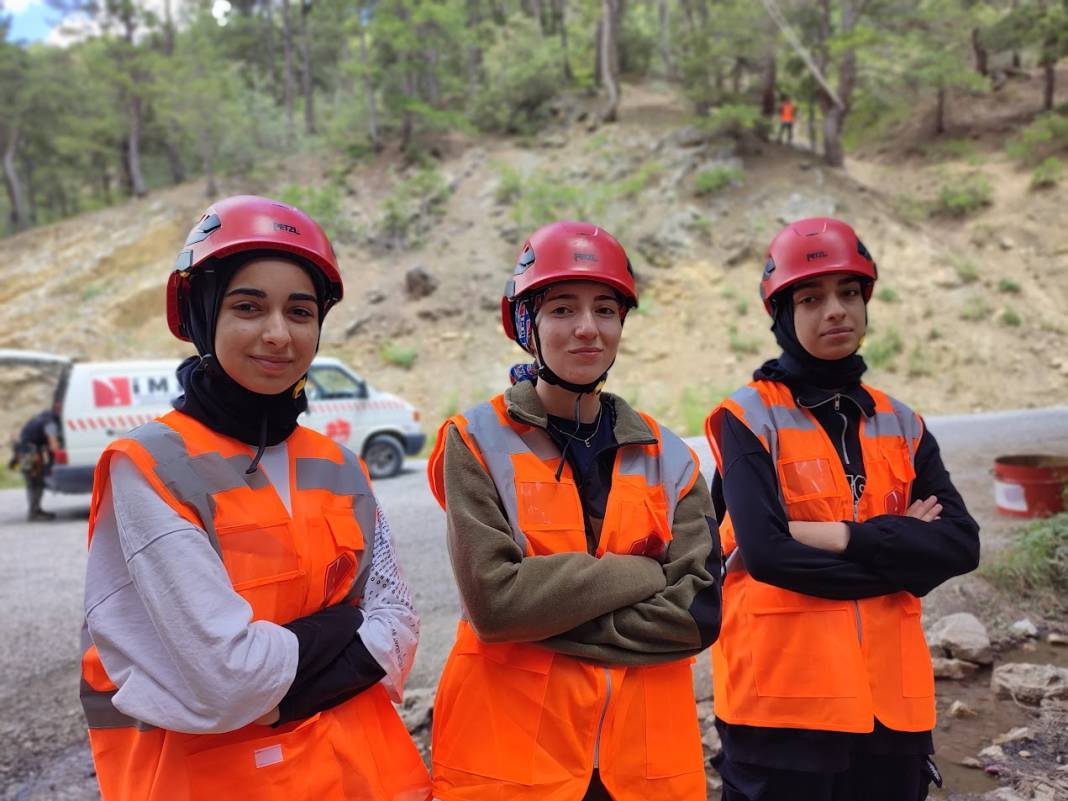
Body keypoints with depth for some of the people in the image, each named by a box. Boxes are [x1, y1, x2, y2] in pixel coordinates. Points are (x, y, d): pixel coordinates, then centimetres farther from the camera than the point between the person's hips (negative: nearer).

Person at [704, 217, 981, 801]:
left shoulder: (900, 425, 10)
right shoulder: (751, 418, -6)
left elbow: (961, 544, -2)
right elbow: (765, 552, -18)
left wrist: (844, 537, -15)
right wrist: (900, 551, -8)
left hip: (893, 703, 5)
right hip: (781, 700, -5)